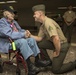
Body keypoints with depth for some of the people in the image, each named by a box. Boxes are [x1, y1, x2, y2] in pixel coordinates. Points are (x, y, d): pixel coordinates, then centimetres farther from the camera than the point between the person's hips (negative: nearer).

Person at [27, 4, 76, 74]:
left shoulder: (48, 22, -25)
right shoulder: (43, 25, 7)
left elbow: (56, 39, -33)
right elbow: (40, 38, 9)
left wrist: (57, 52, -21)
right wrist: (30, 35, -7)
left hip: (62, 45, -9)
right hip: (55, 43, 9)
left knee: (55, 70, -3)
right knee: (39, 44, 6)